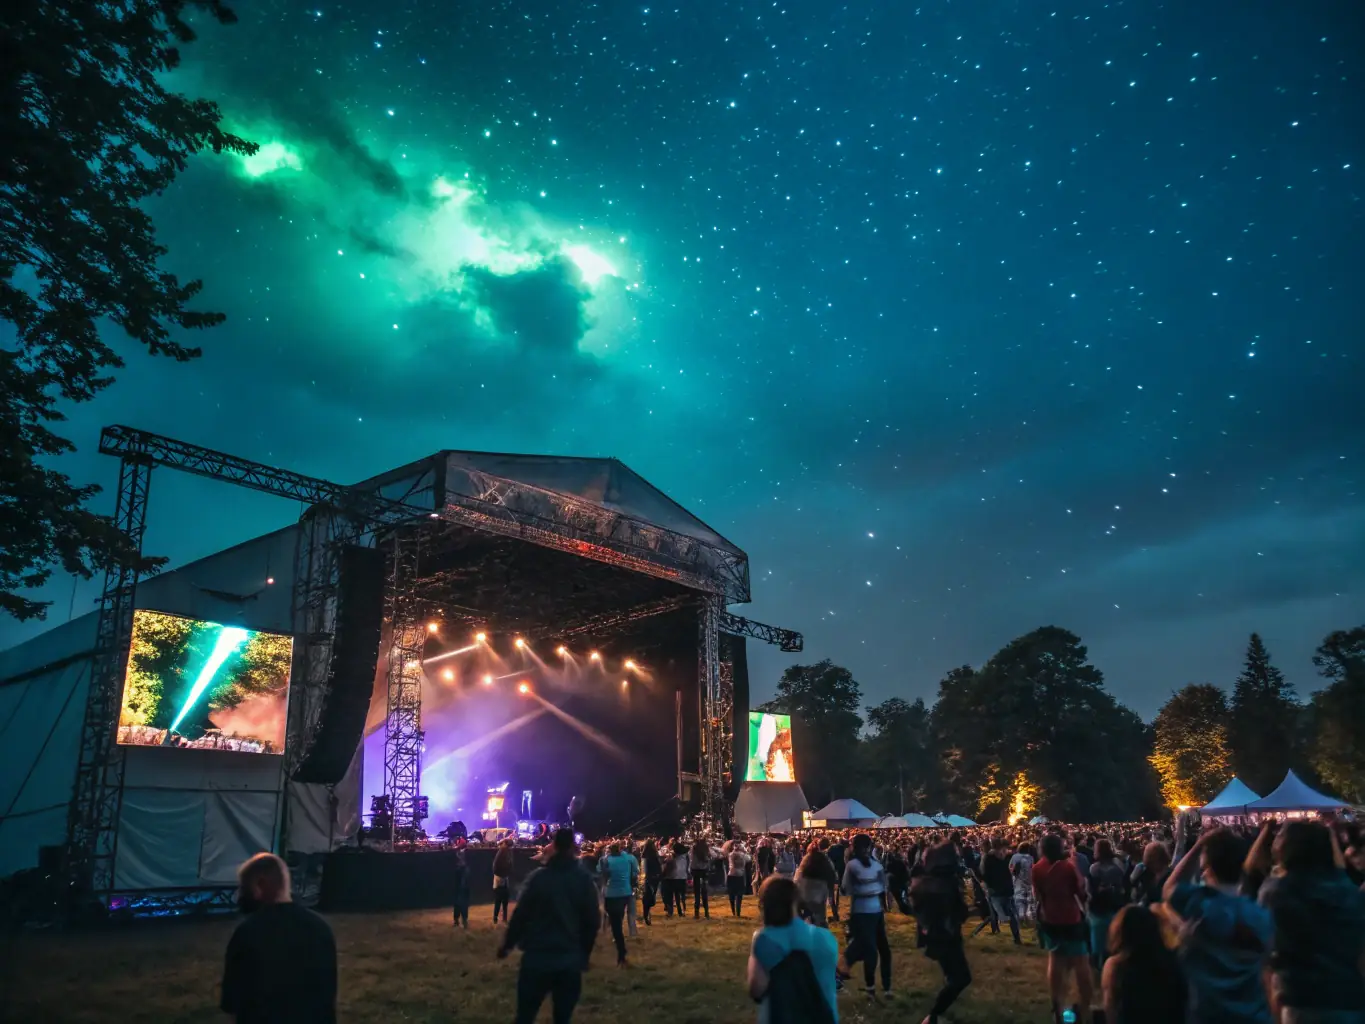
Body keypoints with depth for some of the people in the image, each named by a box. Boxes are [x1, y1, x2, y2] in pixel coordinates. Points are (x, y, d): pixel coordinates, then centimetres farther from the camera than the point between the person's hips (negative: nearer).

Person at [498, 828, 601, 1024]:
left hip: (537, 956, -1)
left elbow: (521, 913, -5)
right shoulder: (584, 879, -2)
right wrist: (584, 954, 12)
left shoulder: (538, 876, -5)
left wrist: (507, 944, 8)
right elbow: (593, 921, 0)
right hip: (570, 959, 1)